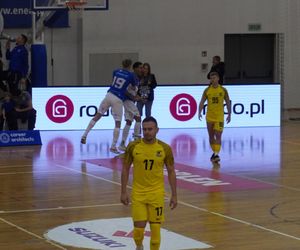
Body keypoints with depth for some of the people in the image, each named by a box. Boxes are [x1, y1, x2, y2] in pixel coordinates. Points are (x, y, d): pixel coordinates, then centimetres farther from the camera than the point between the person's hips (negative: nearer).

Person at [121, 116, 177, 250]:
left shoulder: (165, 148, -5)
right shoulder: (133, 146, -6)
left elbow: (171, 172, 3)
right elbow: (125, 169, 2)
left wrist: (174, 195, 1)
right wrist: (123, 192, -1)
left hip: (157, 194, 0)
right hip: (138, 193, 0)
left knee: (155, 228, -1)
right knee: (139, 227, -1)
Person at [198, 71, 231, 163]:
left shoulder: (223, 90, 0)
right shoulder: (207, 90, 2)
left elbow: (228, 103, 7)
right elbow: (202, 102, 2)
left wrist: (229, 114, 5)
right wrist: (199, 112, -12)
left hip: (219, 117, -2)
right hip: (209, 117, 3)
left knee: (218, 136, -12)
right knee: (211, 136, 10)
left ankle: (216, 155, -17)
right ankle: (214, 152, 25)